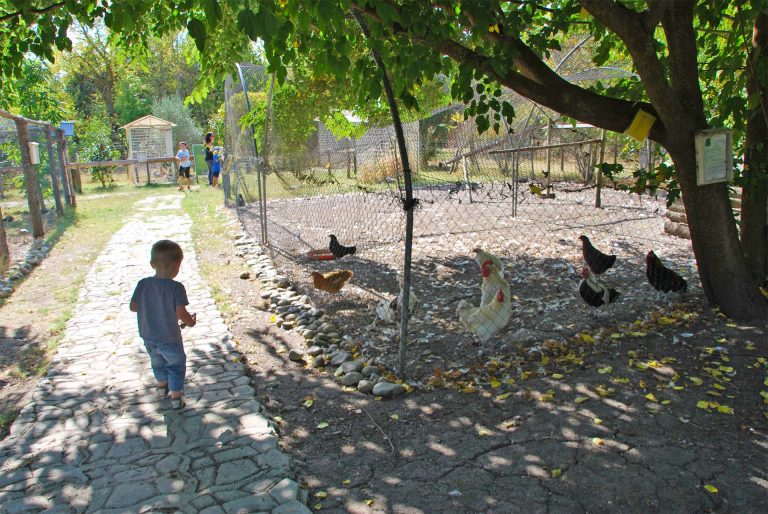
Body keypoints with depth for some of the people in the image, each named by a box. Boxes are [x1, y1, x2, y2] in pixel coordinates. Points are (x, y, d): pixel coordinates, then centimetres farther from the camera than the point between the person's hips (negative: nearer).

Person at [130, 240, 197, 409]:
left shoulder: (143, 284, -10)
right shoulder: (176, 287, -24)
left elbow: (133, 306, -2)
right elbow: (181, 313, -25)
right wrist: (191, 321, -6)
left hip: (148, 337, 5)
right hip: (170, 339, -5)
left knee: (157, 363, 30)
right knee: (176, 366, 18)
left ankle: (162, 385, 51)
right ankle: (175, 395, 24)